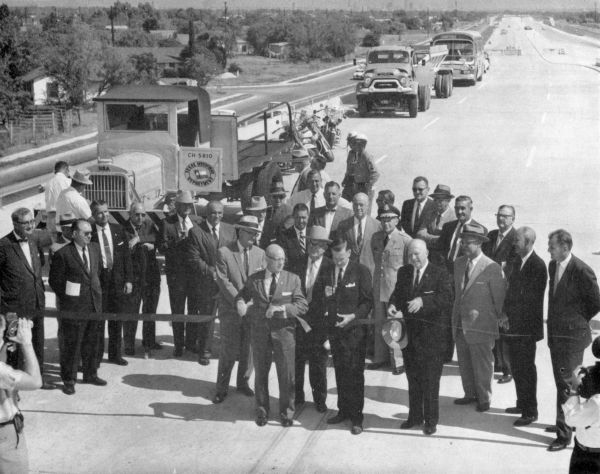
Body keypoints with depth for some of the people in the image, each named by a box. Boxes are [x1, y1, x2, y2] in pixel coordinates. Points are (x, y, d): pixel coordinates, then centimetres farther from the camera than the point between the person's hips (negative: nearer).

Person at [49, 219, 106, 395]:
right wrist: (67, 298, -2)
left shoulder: (95, 248, 6)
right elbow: (55, 281, -6)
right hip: (73, 307, -6)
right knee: (71, 344, 2)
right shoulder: (63, 254, -13)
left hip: (94, 304, 6)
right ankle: (69, 380, 13)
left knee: (92, 342, 16)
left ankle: (90, 374, 30)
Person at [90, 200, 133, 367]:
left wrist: (128, 279, 2)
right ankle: (96, 356, 13)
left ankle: (115, 354, 23)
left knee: (117, 320, 11)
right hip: (98, 280, -3)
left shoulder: (118, 230, 6)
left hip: (118, 280, 4)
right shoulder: (89, 233, -5)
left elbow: (126, 256, 7)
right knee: (97, 321, 1)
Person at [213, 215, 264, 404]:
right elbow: (223, 281, -10)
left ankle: (243, 382, 28)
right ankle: (222, 388, 13)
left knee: (249, 350, 10)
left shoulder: (260, 253, 7)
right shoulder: (223, 252, -5)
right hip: (231, 310, -4)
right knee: (228, 351, 0)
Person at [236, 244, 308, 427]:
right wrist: (240, 304, -5)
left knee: (287, 375, 3)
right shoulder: (253, 280, 3)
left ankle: (286, 412, 21)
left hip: (284, 332, -1)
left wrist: (281, 308, -21)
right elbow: (241, 296, 18)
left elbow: (302, 306, -7)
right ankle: (261, 411, 28)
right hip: (259, 333, 1)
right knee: (260, 374, 12)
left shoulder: (293, 279, -1)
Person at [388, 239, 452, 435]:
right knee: (412, 377, 14)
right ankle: (415, 416, 27)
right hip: (409, 331, 5)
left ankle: (431, 420, 12)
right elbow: (397, 293, 13)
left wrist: (423, 300, -31)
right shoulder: (403, 272, 9)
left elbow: (447, 298, -18)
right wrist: (393, 305, -10)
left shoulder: (439, 273, -7)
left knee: (430, 379, 1)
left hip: (431, 333, -5)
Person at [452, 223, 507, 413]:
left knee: (482, 364, 6)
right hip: (460, 324, 6)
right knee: (464, 362, 15)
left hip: (480, 325, -6)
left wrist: (502, 317, -1)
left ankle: (484, 398, 21)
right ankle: (470, 394, 31)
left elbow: (500, 296, -7)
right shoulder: (458, 263, 6)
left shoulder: (491, 268, -14)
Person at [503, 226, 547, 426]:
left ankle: (530, 412, 10)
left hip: (526, 328, -8)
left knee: (526, 369, 0)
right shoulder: (518, 261, 8)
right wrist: (506, 314, 5)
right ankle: (522, 404, 33)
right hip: (513, 326, 8)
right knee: (517, 367, 18)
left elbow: (532, 298, -19)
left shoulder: (537, 265, -17)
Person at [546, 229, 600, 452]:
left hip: (572, 336, -8)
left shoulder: (582, 271, -19)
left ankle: (564, 434, 3)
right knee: (561, 383, 19)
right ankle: (567, 422, 35)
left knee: (567, 385, -4)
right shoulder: (553, 266, 5)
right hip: (555, 334, 8)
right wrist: (554, 324, 13)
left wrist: (580, 321, 2)